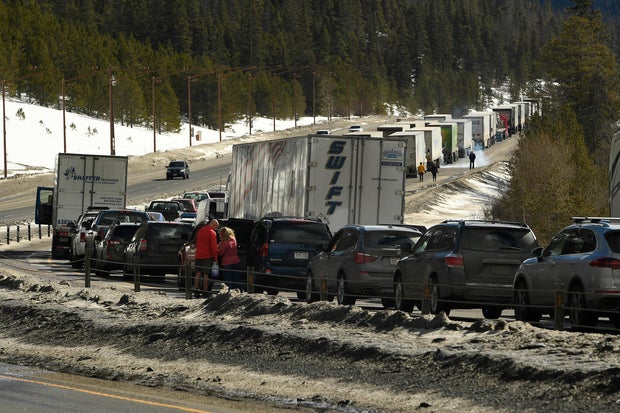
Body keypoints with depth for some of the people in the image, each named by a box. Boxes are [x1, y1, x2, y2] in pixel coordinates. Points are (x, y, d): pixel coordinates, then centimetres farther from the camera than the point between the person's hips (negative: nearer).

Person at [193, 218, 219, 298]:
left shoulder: (200, 231, 15)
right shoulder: (212, 232, -9)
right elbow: (213, 247, -11)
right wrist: (215, 257, -6)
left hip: (198, 255, 6)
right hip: (207, 256, -6)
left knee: (198, 273, 6)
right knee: (206, 274, -4)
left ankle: (196, 292, 3)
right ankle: (205, 292, -5)